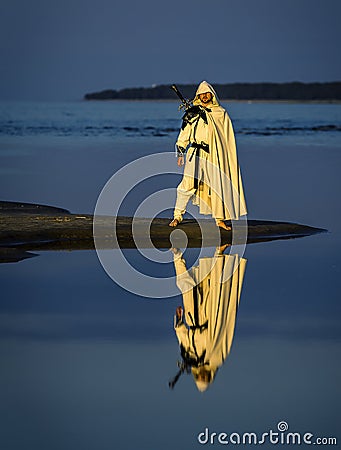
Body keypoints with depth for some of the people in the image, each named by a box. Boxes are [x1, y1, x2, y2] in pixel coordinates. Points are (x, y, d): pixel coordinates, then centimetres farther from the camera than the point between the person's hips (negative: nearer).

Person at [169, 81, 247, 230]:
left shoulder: (221, 114, 11)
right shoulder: (193, 112, 6)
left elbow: (228, 139, 15)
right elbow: (184, 133, 8)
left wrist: (229, 157, 11)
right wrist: (180, 152, 1)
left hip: (214, 155, 2)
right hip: (195, 153, -2)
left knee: (218, 185, 0)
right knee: (188, 184, -12)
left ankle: (220, 218, 10)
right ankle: (178, 215, -2)